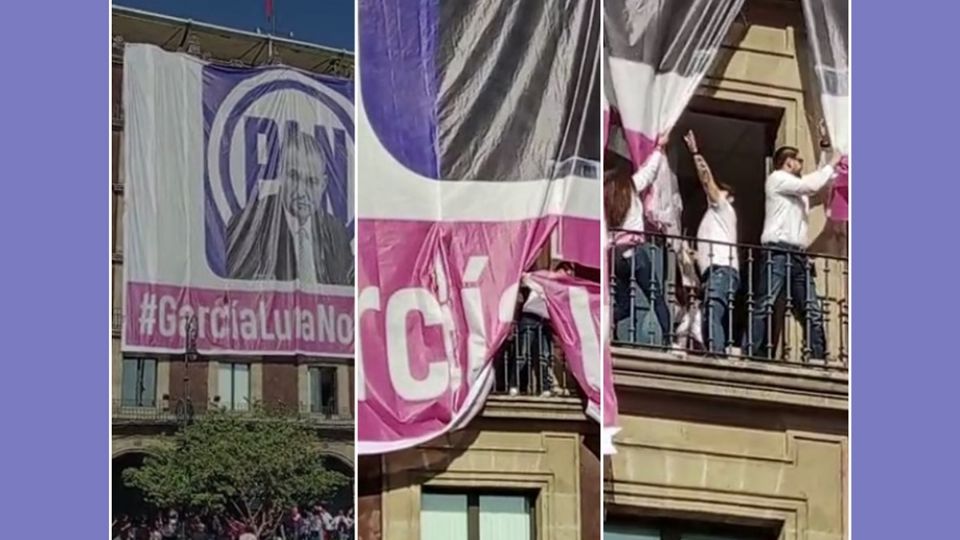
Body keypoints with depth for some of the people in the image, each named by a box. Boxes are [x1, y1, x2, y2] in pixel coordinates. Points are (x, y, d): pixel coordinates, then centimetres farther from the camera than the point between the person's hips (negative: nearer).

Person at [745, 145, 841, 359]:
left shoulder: (798, 190, 28)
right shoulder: (777, 178, 3)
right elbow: (812, 185, -5)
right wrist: (831, 165, 4)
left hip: (798, 255, 9)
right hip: (778, 251, -9)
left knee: (812, 311, 2)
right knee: (765, 304, -17)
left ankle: (819, 358, 2)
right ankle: (750, 355, -23)